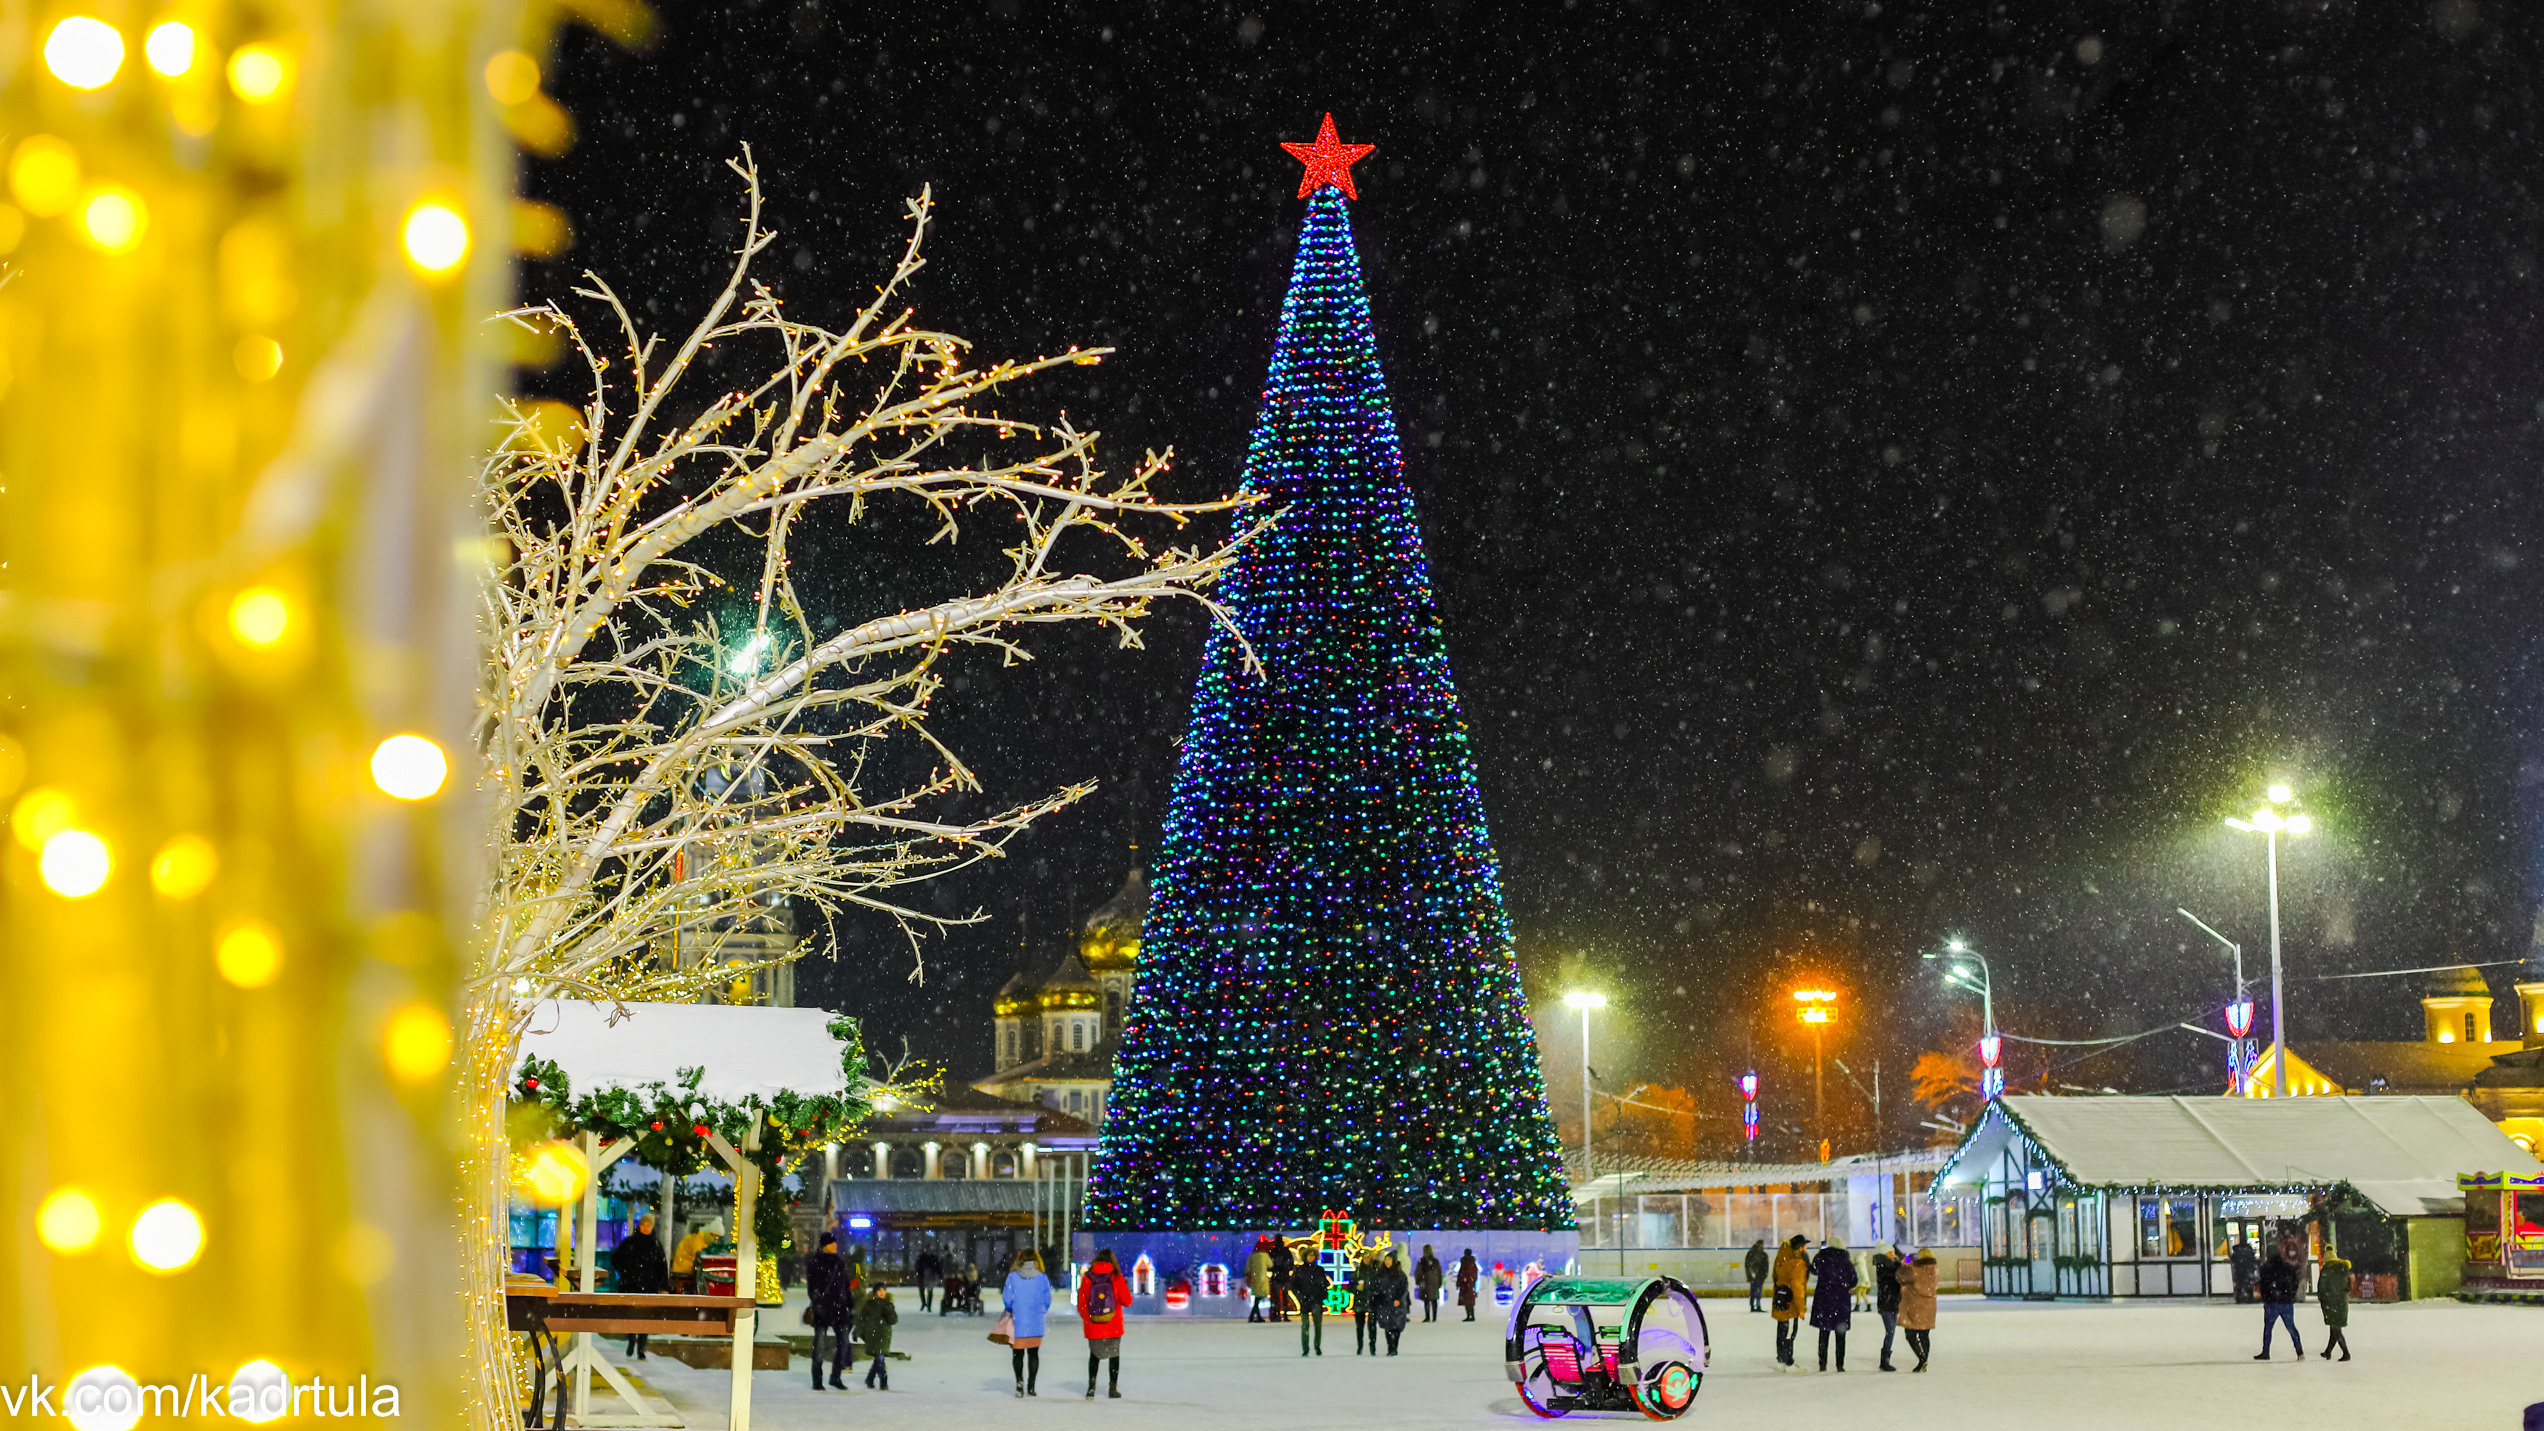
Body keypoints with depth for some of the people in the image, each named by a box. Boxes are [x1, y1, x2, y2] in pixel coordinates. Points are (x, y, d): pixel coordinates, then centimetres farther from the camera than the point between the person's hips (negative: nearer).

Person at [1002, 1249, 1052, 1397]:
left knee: (1018, 1353, 8)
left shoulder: (1013, 1277, -6)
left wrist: (1010, 1311, 14)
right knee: (1033, 1354, 12)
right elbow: (1047, 1300, -2)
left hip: (1018, 1323, -1)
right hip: (1036, 1324, 1)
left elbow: (1007, 1298, -6)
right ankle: (1031, 1386, 12)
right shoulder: (1042, 1278, -4)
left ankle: (1019, 1380, -13)